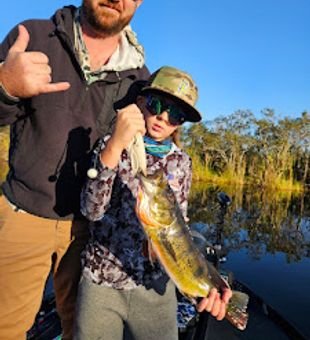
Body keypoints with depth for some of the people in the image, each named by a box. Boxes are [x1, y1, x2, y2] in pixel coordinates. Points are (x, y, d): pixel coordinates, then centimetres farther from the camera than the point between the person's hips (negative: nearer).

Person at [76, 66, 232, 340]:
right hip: (100, 281, -1)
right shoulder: (110, 146, -5)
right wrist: (114, 146, -30)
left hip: (155, 285, 2)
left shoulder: (181, 162, 0)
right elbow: (92, 211, -18)